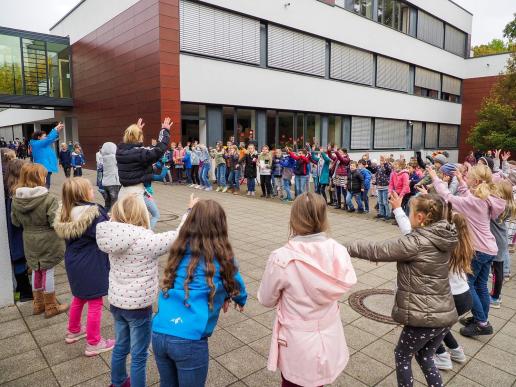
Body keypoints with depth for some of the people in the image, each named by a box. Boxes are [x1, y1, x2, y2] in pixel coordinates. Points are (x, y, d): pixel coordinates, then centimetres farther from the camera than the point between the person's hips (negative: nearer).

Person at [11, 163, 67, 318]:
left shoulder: (16, 199, -4)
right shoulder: (49, 198, -22)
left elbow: (15, 221, 7)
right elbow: (55, 222, -23)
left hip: (29, 242, 5)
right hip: (47, 242, -5)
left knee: (36, 271, 20)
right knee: (47, 272, 7)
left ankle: (38, 304, 34)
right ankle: (51, 307, 20)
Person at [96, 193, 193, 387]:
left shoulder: (115, 237, -7)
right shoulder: (146, 241, -26)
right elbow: (179, 237, -19)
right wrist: (190, 212, -7)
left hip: (116, 302, 8)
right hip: (138, 306, -7)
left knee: (120, 347, 29)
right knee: (139, 356, 11)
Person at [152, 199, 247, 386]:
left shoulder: (179, 250, 6)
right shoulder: (220, 256, -5)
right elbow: (236, 285, 14)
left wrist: (222, 297, 30)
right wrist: (240, 300, 36)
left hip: (159, 334, 5)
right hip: (189, 340, -5)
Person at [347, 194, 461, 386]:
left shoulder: (416, 242, -20)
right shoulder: (444, 239, 2)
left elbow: (377, 251, -14)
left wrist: (347, 247, -3)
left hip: (424, 317, -7)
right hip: (445, 314, 7)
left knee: (402, 356, 19)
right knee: (425, 356, 29)